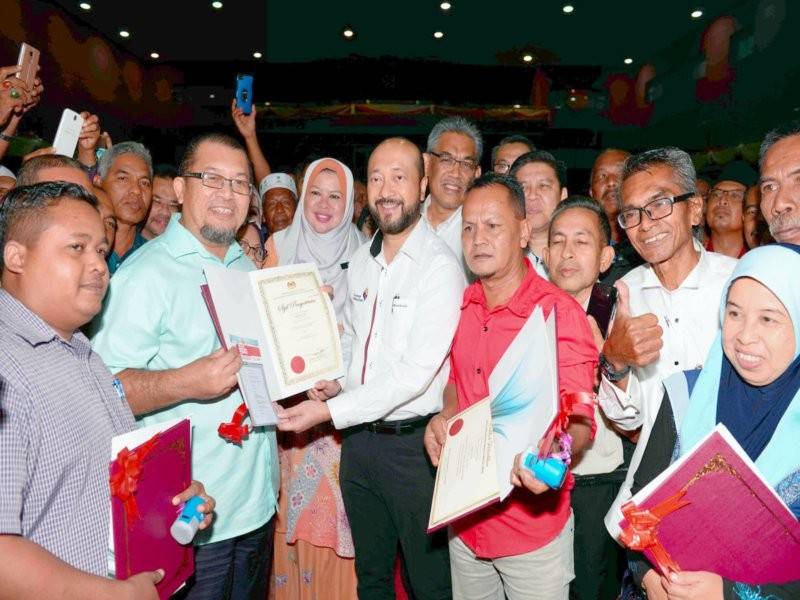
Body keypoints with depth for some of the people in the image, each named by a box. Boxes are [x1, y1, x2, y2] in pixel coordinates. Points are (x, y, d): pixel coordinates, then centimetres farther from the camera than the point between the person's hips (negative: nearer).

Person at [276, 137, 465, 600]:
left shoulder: (441, 266, -15)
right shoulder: (362, 262, 8)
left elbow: (416, 372, -21)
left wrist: (329, 412, -20)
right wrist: (332, 381, 0)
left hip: (414, 442, -6)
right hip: (359, 437, 6)